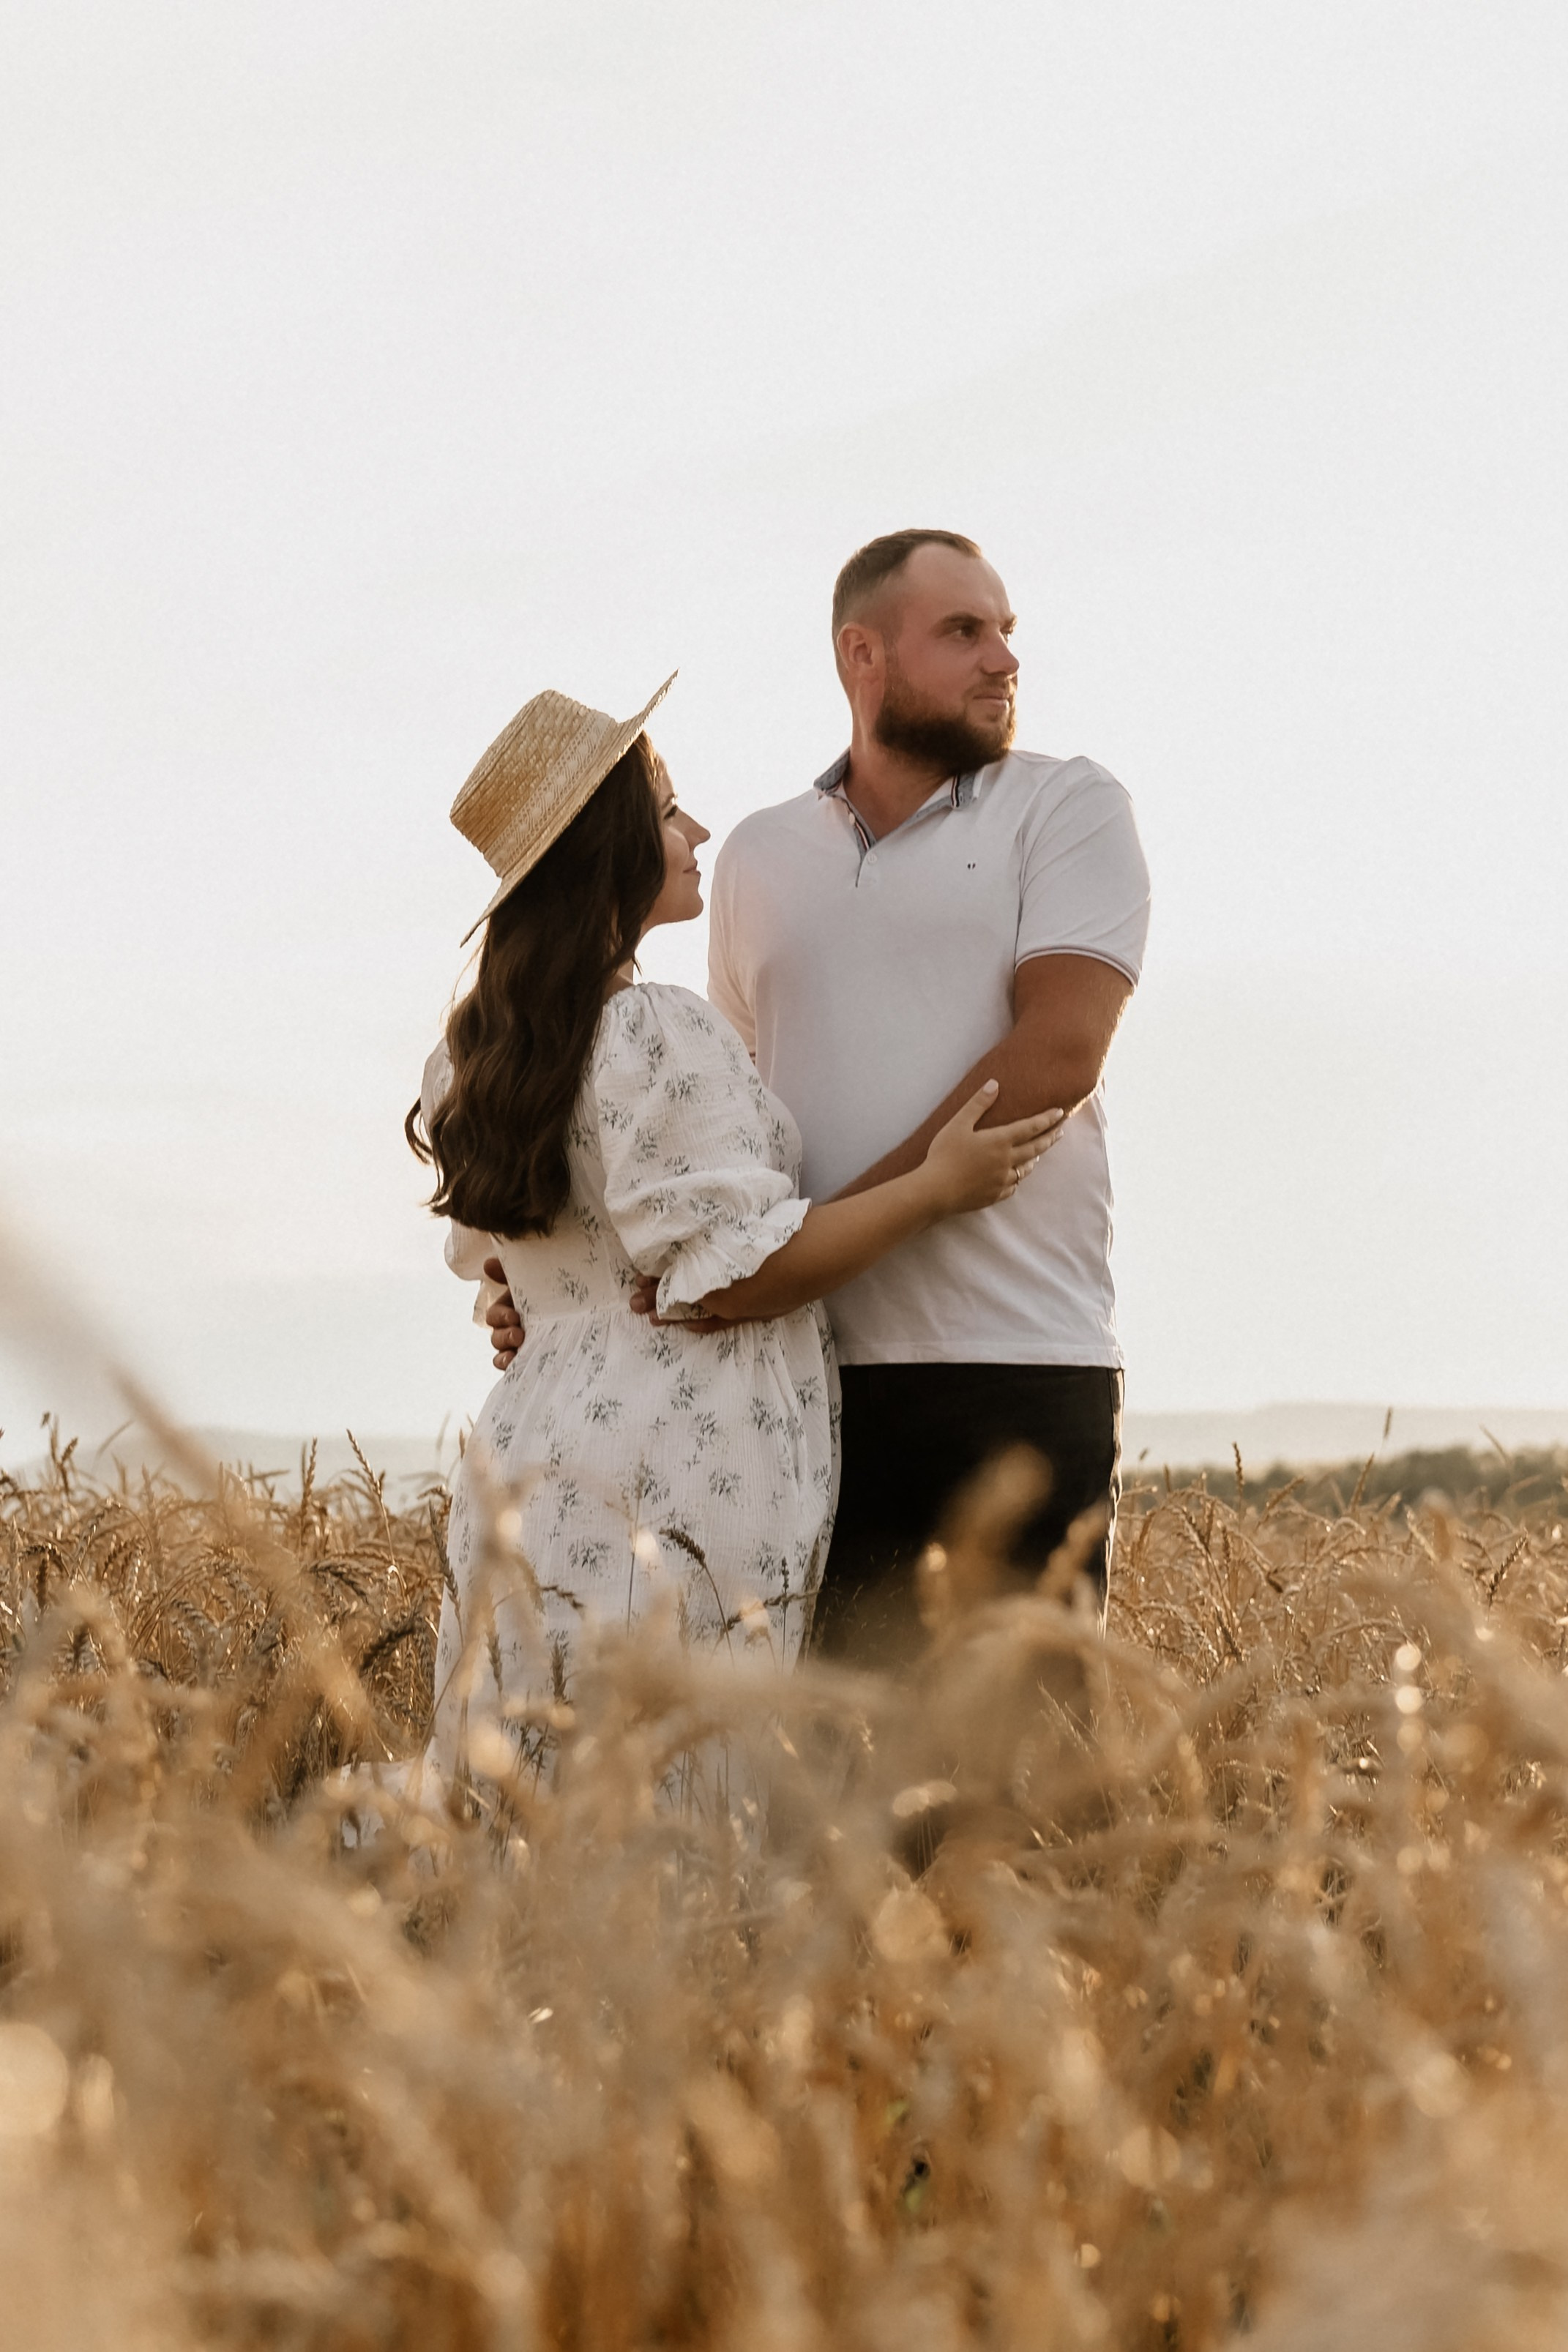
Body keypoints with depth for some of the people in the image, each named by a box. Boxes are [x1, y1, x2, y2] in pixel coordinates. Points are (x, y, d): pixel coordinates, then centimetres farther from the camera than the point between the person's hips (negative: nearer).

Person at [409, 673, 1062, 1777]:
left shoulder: (486, 1051, 14)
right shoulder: (664, 1034, -13)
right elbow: (732, 1273, -15)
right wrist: (935, 1187, -8)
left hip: (533, 1458, 9)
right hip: (671, 1486, -9)